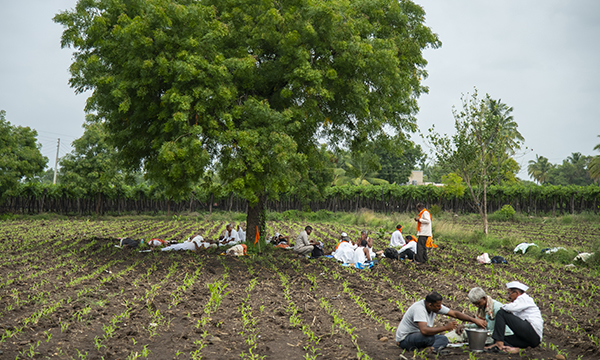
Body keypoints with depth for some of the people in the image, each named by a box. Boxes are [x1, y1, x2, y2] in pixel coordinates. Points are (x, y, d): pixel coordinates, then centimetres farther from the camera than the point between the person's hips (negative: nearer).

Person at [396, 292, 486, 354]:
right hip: (405, 339, -9)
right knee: (429, 337, -36)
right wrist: (445, 327, -36)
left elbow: (454, 314, 1)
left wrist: (474, 320, -6)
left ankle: (434, 350, -27)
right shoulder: (419, 309, -30)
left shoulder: (435, 306, -4)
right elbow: (424, 330, -42)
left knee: (443, 339, -6)